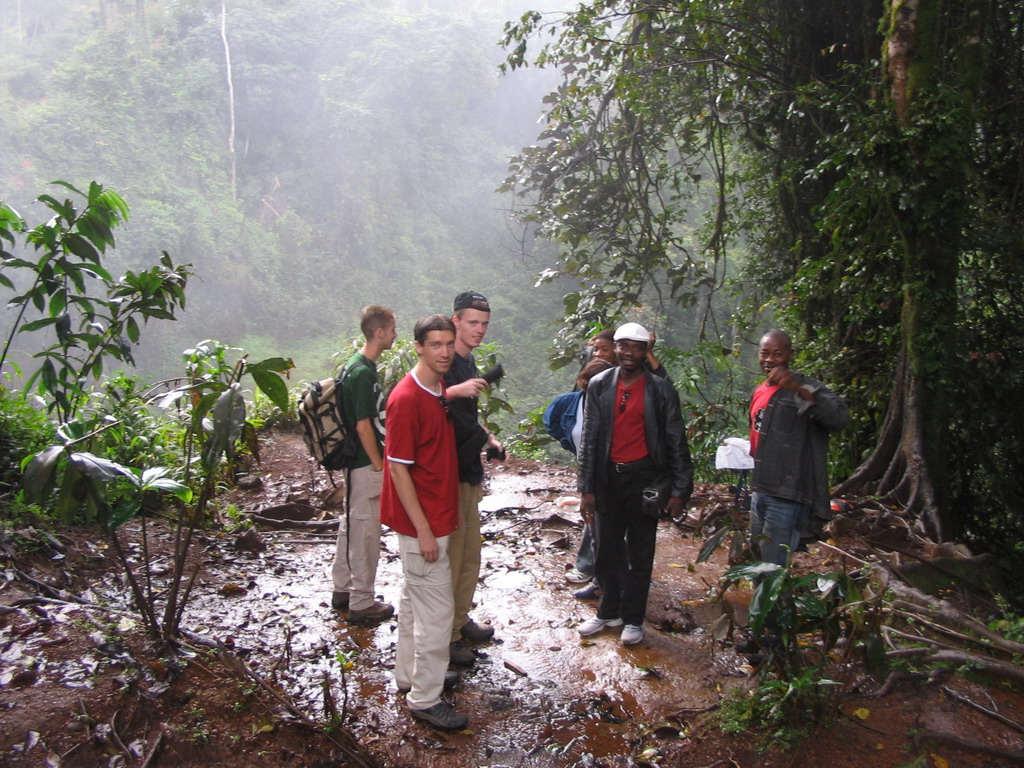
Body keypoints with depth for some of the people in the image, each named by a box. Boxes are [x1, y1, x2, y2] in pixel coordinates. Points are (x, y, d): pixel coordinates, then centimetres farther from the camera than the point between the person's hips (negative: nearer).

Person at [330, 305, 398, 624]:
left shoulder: (357, 365, 9)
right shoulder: (363, 372, -22)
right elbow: (363, 425, -22)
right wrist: (379, 465, -15)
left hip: (358, 462, 10)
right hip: (365, 465, -10)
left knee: (352, 524, 19)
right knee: (365, 532, 0)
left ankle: (342, 589, 32)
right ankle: (361, 603, 12)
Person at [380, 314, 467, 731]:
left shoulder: (440, 392, 6)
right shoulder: (407, 399, -21)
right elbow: (398, 468, -20)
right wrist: (423, 530, -20)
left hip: (437, 515, 9)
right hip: (422, 522, -9)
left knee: (415, 599, 20)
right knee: (436, 608, -1)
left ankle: (409, 674, 35)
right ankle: (425, 698, 13)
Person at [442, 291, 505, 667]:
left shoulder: (469, 363, 13)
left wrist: (487, 438, 11)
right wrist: (456, 390, -40)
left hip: (470, 471, 9)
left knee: (470, 555, 18)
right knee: (449, 557, -1)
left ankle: (461, 620, 33)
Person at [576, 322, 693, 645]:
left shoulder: (661, 390, -3)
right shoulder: (599, 385, 1)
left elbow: (676, 442, -1)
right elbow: (589, 438, 2)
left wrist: (679, 490, -5)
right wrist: (586, 488, -1)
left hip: (645, 479, -2)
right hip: (608, 478, 2)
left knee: (640, 553, 8)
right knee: (608, 551, 12)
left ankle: (633, 619, 23)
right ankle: (608, 612, 29)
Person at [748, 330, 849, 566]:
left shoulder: (803, 389, -12)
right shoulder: (761, 391, 13)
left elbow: (840, 417, -32)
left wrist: (799, 389, -45)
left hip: (786, 497, -9)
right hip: (760, 492, 9)